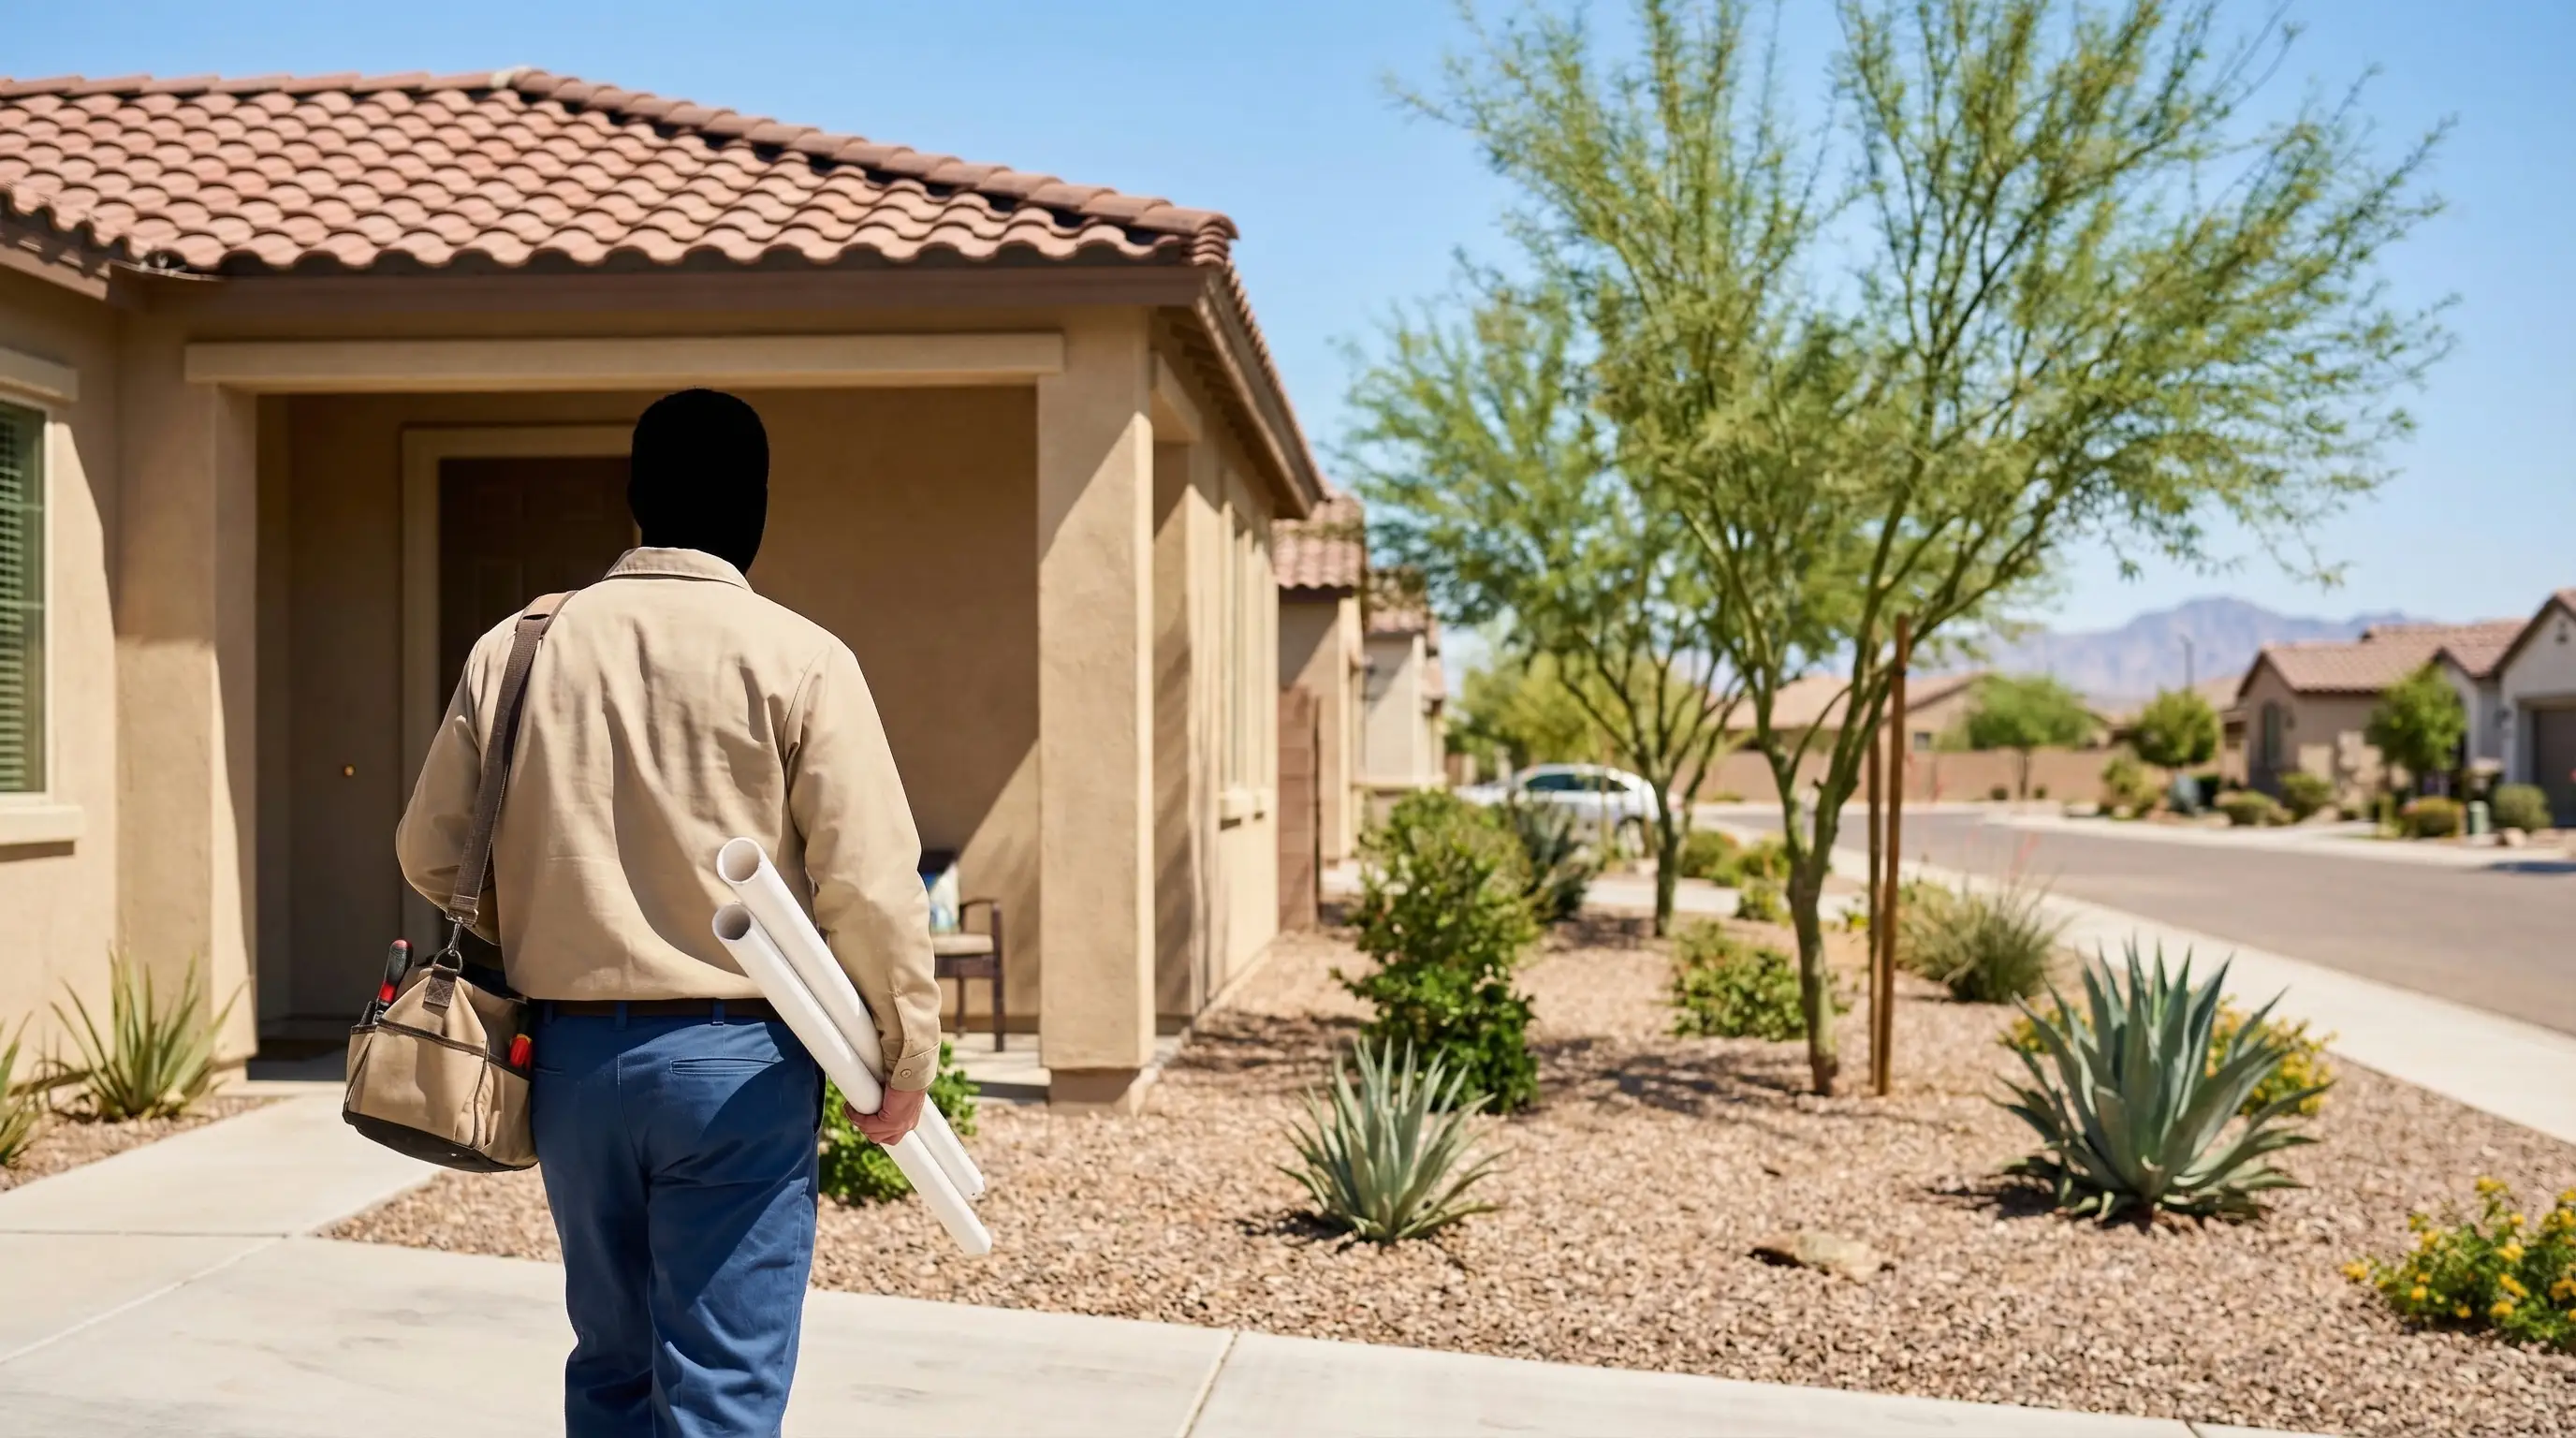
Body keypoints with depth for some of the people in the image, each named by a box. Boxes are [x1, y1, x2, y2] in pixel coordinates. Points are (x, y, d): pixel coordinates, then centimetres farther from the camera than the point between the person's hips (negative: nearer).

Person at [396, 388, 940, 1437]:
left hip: (572, 1054, 5)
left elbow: (430, 850, 10)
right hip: (735, 1058, -4)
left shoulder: (514, 649, 3)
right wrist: (906, 1057, -1)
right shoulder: (797, 657, -9)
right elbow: (870, 884, -12)